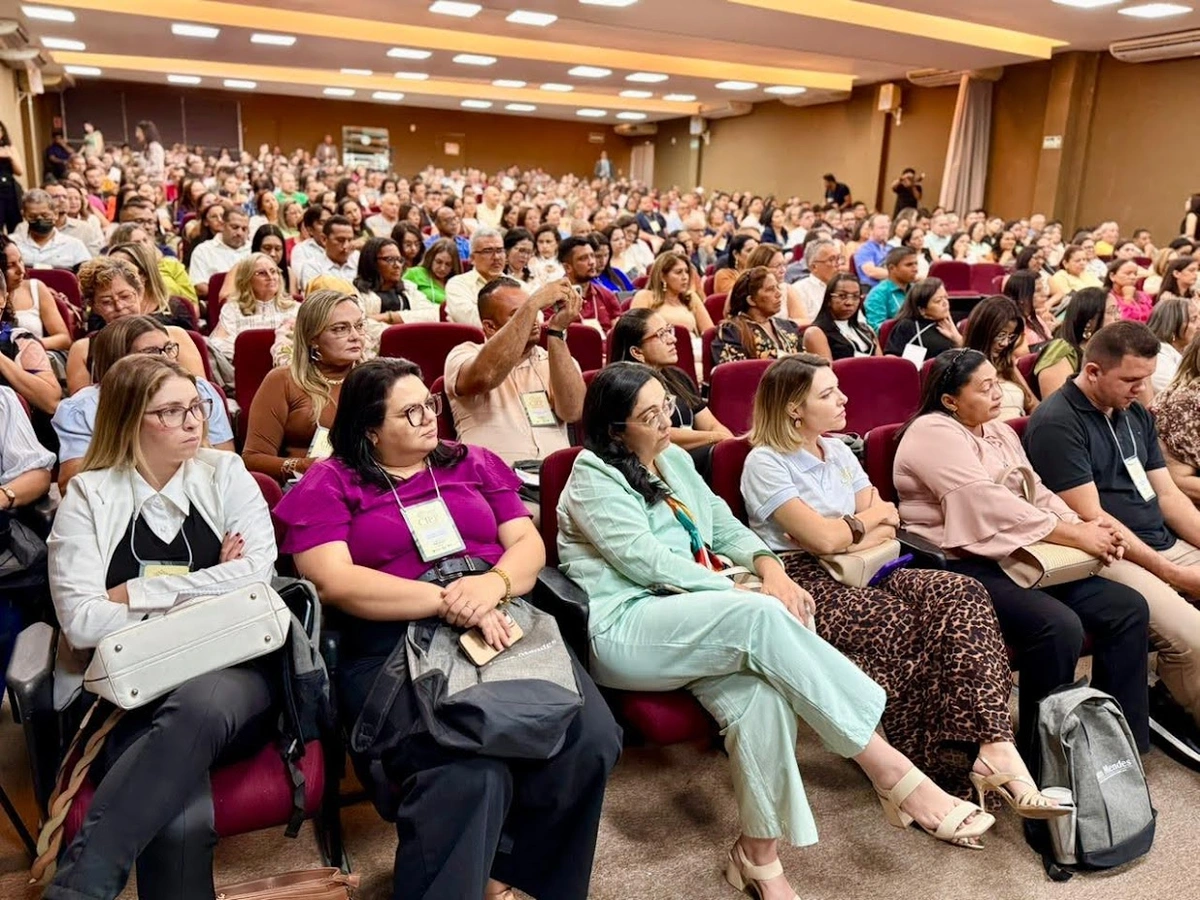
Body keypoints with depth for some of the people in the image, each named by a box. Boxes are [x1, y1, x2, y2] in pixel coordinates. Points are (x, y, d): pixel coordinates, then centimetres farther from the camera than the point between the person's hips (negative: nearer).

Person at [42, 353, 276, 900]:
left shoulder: (225, 473, 10)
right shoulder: (88, 494, 7)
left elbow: (260, 572, -4)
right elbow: (81, 622, -5)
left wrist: (138, 593, -6)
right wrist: (207, 594, -7)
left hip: (230, 675, 2)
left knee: (199, 705, -38)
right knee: (180, 822, -34)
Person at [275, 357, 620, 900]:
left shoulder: (475, 464, 19)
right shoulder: (326, 485, 8)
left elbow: (528, 543, 12)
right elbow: (335, 582, -6)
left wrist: (492, 583, -12)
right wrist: (447, 601, -16)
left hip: (504, 626, 4)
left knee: (590, 742, -21)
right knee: (470, 775, -33)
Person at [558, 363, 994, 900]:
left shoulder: (674, 460, 18)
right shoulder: (592, 480, -4)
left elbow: (724, 526, 16)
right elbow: (645, 561, -15)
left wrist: (768, 567, -6)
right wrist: (745, 594, -18)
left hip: (694, 622, 6)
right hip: (625, 631, -6)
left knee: (757, 689, -28)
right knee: (761, 617, -32)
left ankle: (759, 851, -16)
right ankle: (891, 773, -27)